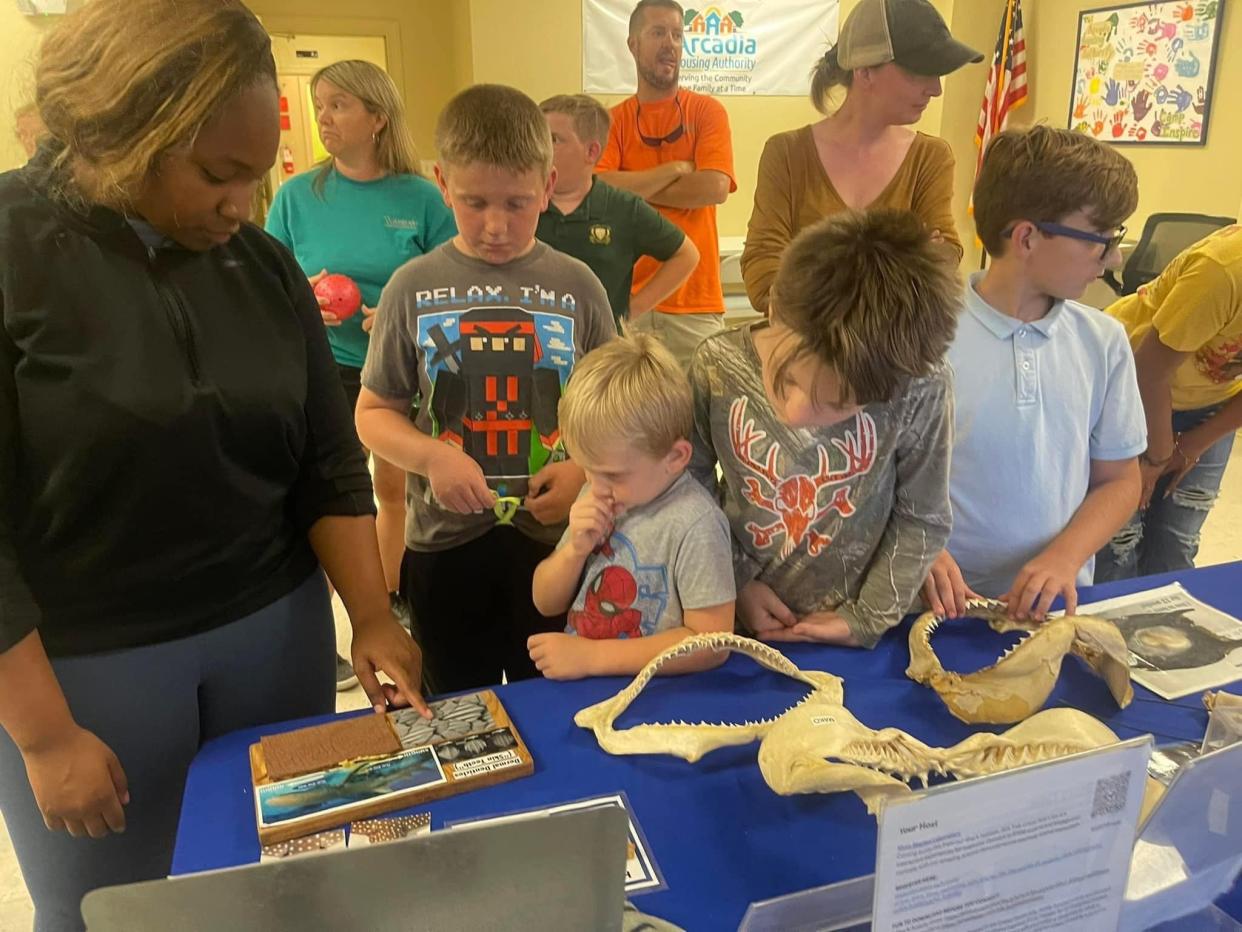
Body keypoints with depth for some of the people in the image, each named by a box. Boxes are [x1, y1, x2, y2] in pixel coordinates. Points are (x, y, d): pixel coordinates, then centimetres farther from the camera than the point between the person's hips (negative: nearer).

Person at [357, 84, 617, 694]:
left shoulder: (576, 287, -2)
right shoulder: (414, 289, -3)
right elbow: (374, 411, 3)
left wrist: (586, 471, -14)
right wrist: (430, 457, -15)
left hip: (555, 541, 0)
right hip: (446, 546, 1)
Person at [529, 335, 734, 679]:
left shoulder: (694, 524, -16)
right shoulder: (597, 498, 5)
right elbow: (547, 604, 13)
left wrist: (590, 655, -17)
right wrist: (575, 549, -8)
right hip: (576, 689, 6)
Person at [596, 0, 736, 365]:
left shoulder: (706, 111, 4)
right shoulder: (612, 120, 6)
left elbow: (714, 187, -11)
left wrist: (632, 188, -6)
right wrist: (675, 168, -7)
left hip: (695, 300, 0)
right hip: (627, 299, 1)